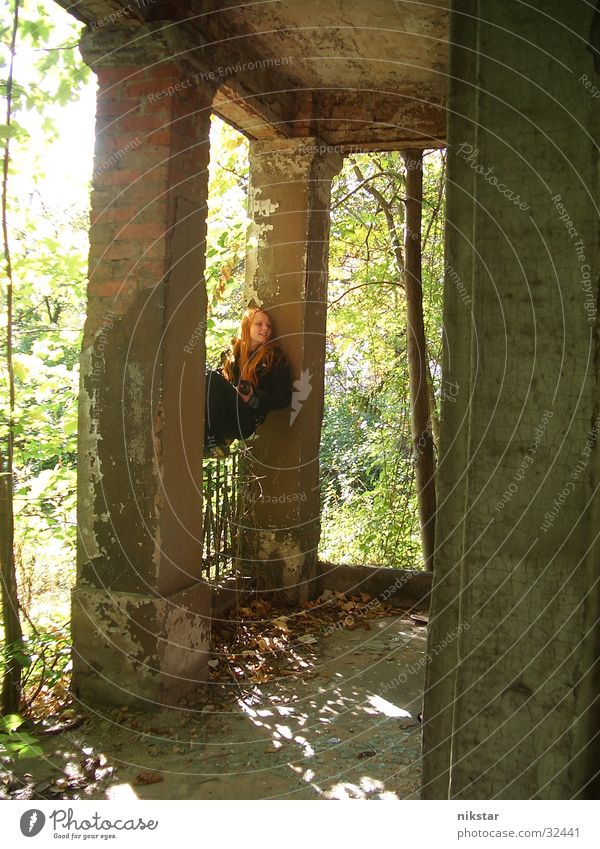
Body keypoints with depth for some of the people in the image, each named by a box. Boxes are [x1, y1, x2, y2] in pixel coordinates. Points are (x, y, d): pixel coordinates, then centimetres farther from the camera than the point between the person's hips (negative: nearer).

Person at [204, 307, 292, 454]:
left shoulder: (275, 357, 7)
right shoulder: (231, 352, 18)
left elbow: (283, 398, 3)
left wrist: (254, 400, -11)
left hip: (245, 421, -4)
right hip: (222, 417, 4)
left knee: (213, 378, -23)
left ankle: (214, 441, -26)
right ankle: (214, 438, -26)